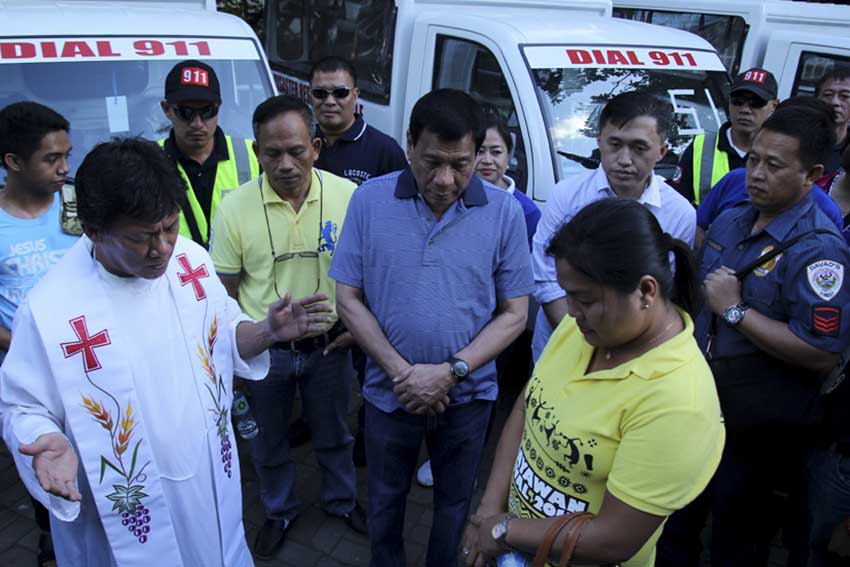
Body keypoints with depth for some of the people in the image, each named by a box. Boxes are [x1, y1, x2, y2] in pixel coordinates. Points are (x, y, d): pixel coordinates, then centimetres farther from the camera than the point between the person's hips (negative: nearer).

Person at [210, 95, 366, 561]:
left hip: (329, 345, 1)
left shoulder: (347, 195, -14)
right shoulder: (234, 207, -15)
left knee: (333, 434, 22)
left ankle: (341, 500, 49)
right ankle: (279, 511, 47)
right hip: (264, 351, 0)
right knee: (269, 442, 21)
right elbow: (225, 289, -5)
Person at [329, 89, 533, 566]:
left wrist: (451, 372, -18)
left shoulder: (504, 212, -11)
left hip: (468, 396, 0)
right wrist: (400, 371, -15)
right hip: (390, 393, 1)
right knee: (386, 500, 23)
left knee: (455, 503, 22)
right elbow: (350, 299, -6)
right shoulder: (370, 201, -10)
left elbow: (514, 314, -7)